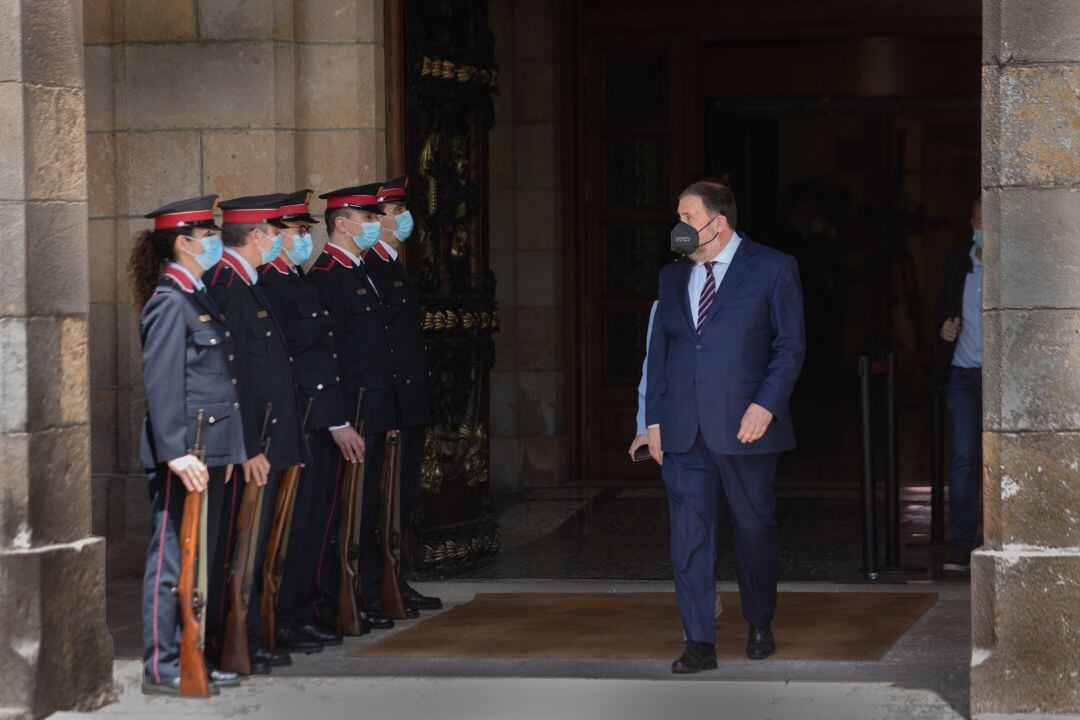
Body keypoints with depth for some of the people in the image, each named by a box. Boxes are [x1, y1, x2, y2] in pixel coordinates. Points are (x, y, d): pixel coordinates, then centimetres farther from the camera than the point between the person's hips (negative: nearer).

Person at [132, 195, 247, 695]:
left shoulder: (197, 298, 16)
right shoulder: (169, 303, -13)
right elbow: (161, 385, -18)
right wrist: (177, 452, -23)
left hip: (210, 451, 10)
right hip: (185, 453, -10)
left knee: (204, 559, 13)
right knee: (173, 560, -5)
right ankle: (162, 669, 0)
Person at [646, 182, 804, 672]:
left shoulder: (773, 269, -1)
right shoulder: (673, 276, 14)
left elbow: (790, 345, -3)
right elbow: (659, 351, 16)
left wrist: (765, 405, -15)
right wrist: (654, 420, 8)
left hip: (744, 426, -3)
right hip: (683, 431, 4)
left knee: (754, 530, 8)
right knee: (689, 535, -3)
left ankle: (760, 627, 27)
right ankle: (699, 644, -2)